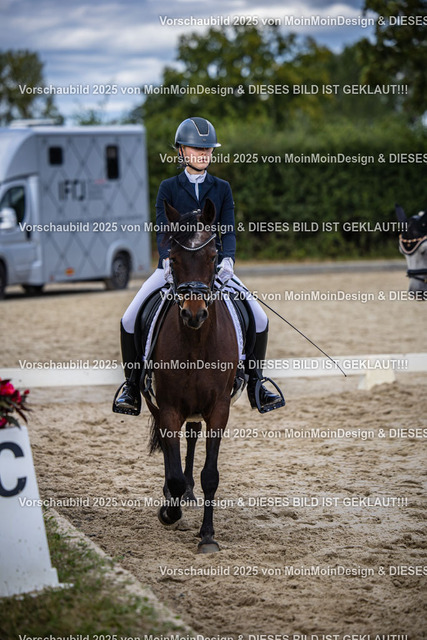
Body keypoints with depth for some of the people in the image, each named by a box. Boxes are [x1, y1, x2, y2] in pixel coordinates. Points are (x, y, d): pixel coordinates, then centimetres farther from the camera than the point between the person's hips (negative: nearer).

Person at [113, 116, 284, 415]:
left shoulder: (222, 188, 8)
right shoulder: (168, 188, 4)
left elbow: (228, 231, 0)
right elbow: (162, 230, -6)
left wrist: (228, 260, -20)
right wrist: (168, 259, -26)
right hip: (173, 266, -1)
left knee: (259, 318, -11)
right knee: (130, 319, -17)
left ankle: (255, 385, 6)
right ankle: (131, 385, 0)